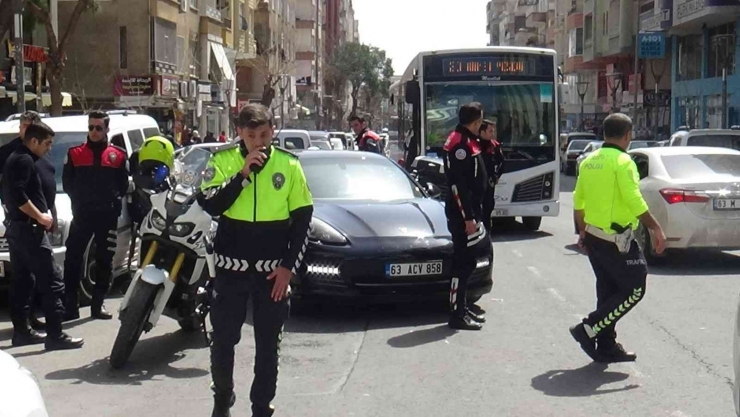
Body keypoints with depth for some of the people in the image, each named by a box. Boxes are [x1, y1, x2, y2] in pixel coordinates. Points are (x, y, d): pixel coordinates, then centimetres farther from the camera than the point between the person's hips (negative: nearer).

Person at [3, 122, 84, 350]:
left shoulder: (14, 159, 17)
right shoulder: (25, 161, -15)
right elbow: (18, 195, -27)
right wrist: (40, 216, -17)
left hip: (16, 228, 11)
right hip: (29, 229, -11)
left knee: (22, 283, 14)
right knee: (52, 282, -10)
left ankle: (21, 331, 19)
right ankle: (55, 335, -11)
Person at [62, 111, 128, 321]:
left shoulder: (118, 155, 6)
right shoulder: (75, 153, 6)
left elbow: (123, 184, 7)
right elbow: (67, 182, 7)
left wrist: (115, 201, -3)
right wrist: (78, 201, 0)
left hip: (107, 215, 1)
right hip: (82, 214, -1)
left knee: (105, 261, 7)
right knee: (73, 259, -6)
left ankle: (98, 304, 16)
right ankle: (70, 305, -4)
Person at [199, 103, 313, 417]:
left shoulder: (289, 164, -1)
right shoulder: (223, 160, -3)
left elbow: (303, 219, 2)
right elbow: (211, 206, -15)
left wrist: (289, 266, -5)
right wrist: (243, 174, -22)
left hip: (274, 269, 0)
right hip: (231, 266, 0)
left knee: (268, 344, 7)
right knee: (223, 339, 7)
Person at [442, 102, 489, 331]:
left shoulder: (467, 141, 15)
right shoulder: (460, 143, -17)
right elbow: (458, 184, -22)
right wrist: (468, 217, -23)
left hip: (470, 210, 10)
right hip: (462, 213, -10)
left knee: (467, 261, 15)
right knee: (463, 262, -7)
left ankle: (462, 308, 24)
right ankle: (457, 315, -3)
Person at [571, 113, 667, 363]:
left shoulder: (589, 161, 11)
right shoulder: (622, 162, -14)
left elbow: (578, 200, 16)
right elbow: (634, 201, -20)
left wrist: (583, 232, 25)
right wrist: (656, 229, -13)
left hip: (593, 237, 9)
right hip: (616, 240, -9)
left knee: (608, 291, 15)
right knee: (634, 290, 1)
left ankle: (606, 347, 17)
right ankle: (589, 329, -5)